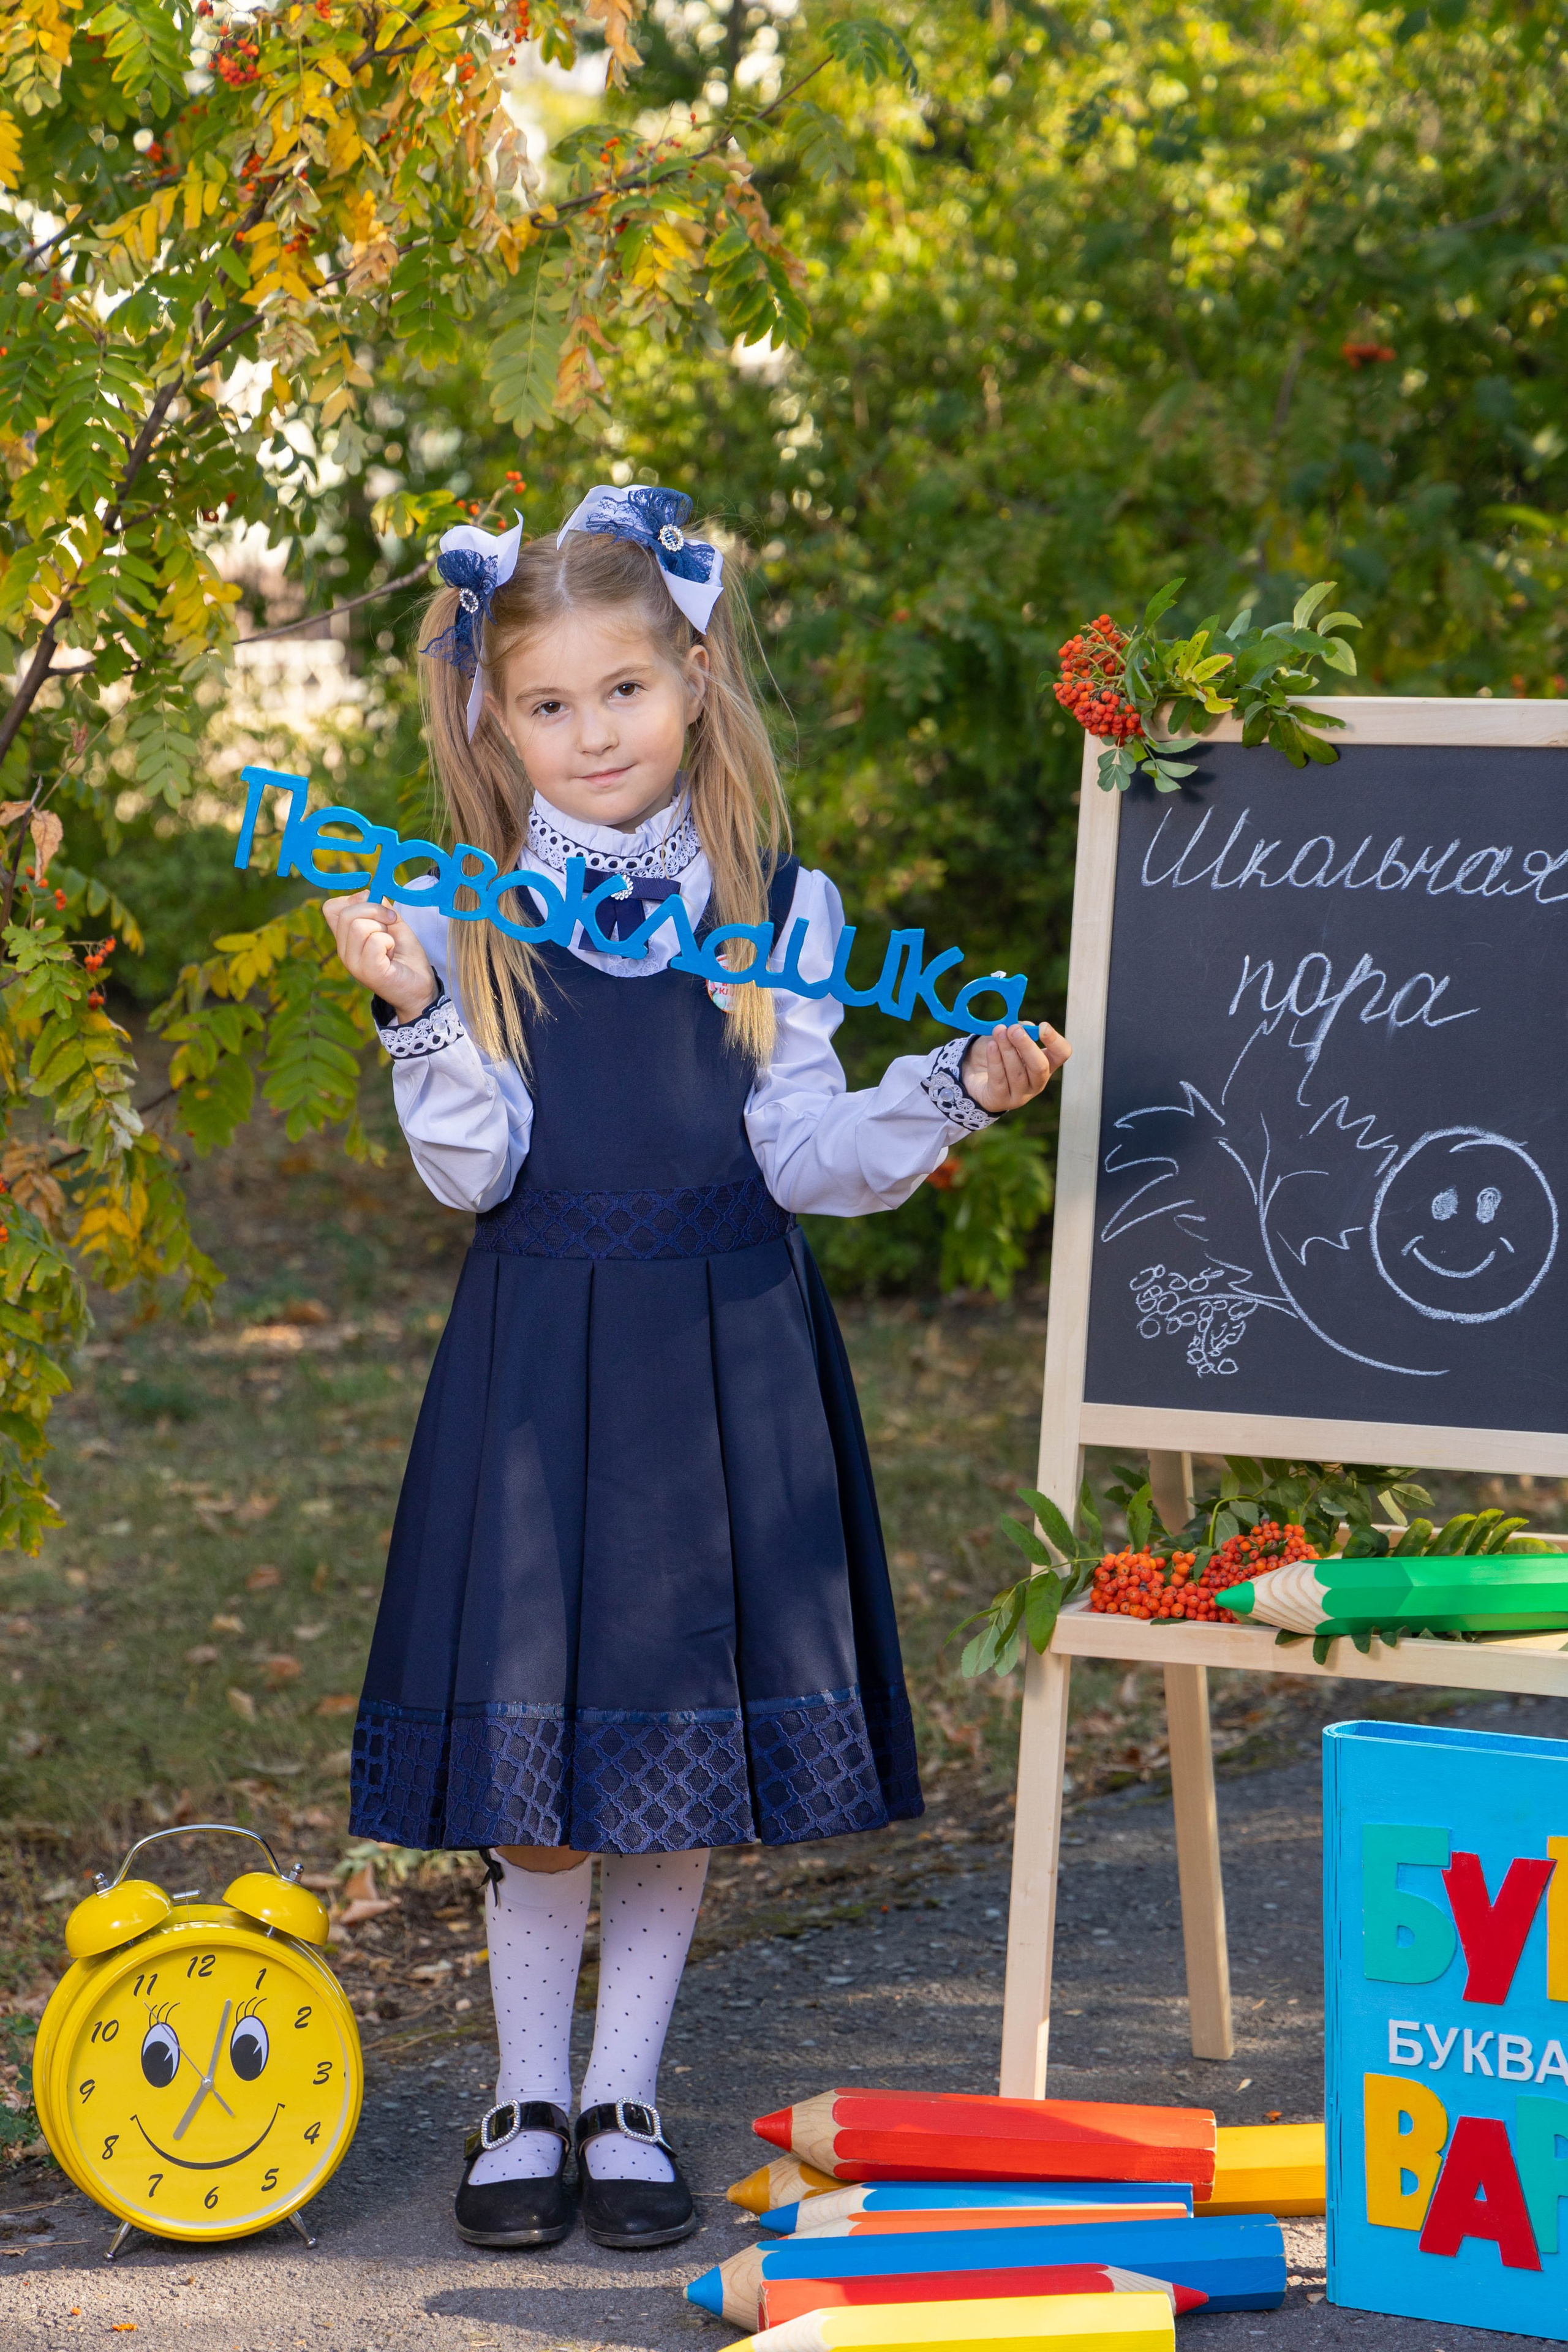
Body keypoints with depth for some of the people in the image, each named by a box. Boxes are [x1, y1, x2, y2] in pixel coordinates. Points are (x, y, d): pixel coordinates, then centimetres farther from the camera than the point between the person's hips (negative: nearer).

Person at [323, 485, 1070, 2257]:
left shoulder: (780, 911, 2)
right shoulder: (472, 918, -1)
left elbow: (804, 1158, 0)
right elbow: (474, 1171, -7)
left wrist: (953, 1094, -13)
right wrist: (416, 1015, -20)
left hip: (724, 1355, 1)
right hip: (537, 1358, -1)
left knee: (688, 1720, 6)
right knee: (532, 1725, 2)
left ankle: (626, 2104, 20)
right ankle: (526, 2105, 19)